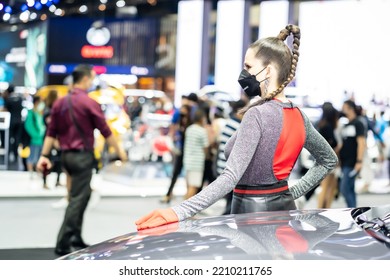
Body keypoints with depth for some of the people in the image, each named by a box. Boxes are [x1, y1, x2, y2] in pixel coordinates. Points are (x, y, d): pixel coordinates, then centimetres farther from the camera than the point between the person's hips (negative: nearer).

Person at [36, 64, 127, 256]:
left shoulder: (60, 103, 7)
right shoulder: (89, 103, -12)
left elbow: (51, 132, 7)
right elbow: (105, 131, -7)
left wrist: (45, 155, 9)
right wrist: (119, 151, 4)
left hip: (66, 155, 7)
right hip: (82, 155, -7)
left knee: (81, 195, 18)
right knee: (77, 199, -4)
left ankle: (76, 239, 22)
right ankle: (63, 245, -5)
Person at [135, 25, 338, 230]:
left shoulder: (257, 115, -19)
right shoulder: (298, 116, 4)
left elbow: (230, 178, -27)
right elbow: (329, 160, 17)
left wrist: (180, 212, -34)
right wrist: (293, 193, 11)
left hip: (252, 211, -7)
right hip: (285, 208, 7)